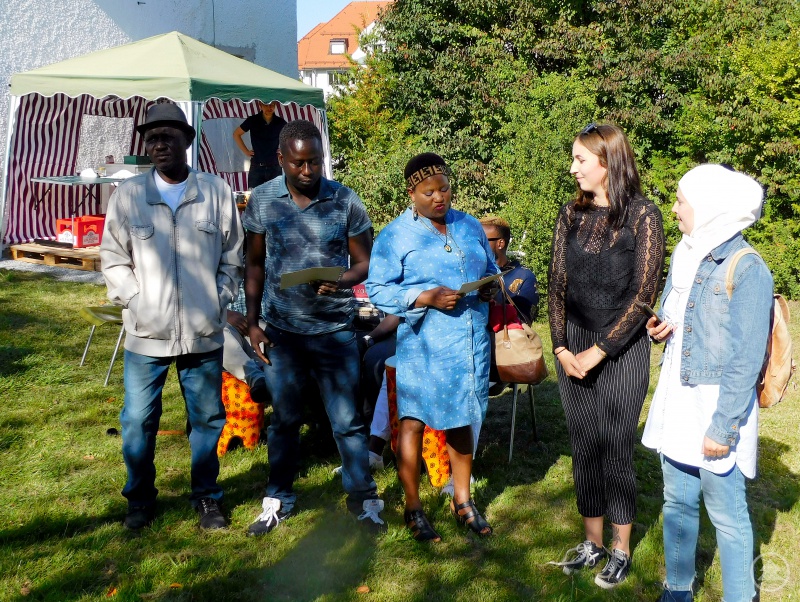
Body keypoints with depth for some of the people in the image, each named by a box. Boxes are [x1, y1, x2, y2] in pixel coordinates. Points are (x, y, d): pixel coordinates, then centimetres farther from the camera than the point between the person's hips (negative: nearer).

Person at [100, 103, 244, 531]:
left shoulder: (217, 192, 1)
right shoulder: (128, 195, 1)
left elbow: (232, 257, 7)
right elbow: (113, 258, 5)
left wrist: (219, 302, -1)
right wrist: (135, 301, -4)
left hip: (204, 333, 0)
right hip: (146, 334, 0)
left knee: (207, 419, 10)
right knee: (138, 422, 7)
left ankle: (206, 497, 28)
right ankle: (140, 499, 27)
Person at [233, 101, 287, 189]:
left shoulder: (280, 123, 0)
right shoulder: (253, 120, -2)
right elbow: (236, 134, 11)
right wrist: (246, 151, 6)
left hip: (275, 167, 1)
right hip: (256, 167, -1)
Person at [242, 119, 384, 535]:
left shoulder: (346, 201, -5)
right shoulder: (263, 199, -1)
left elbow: (364, 263, 0)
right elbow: (255, 264, 7)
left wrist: (342, 280, -22)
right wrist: (252, 322, 2)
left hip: (334, 329, -1)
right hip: (280, 329, 2)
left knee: (347, 421, 3)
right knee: (284, 418, 14)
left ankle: (363, 499, 20)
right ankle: (279, 500, 29)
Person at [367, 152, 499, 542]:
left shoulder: (470, 227, 12)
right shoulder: (395, 235, -4)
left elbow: (490, 270, 22)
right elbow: (378, 290, -9)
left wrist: (490, 288, -2)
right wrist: (426, 298, -20)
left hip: (471, 341, 5)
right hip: (423, 345, -4)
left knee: (462, 418, 15)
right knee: (413, 421, 1)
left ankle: (462, 500, 30)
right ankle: (413, 507, 17)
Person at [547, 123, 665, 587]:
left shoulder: (642, 216, -8)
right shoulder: (572, 215, 6)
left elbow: (644, 293, -11)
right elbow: (558, 285, 7)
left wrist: (598, 352, -12)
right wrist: (561, 348, -4)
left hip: (622, 350, -4)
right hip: (574, 346, 4)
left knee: (616, 449, 3)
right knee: (584, 447, 11)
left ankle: (622, 549, 20)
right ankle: (593, 541, 27)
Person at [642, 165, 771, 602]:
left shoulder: (746, 270, -15)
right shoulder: (685, 256, 8)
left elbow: (747, 360, -17)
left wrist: (723, 427, -18)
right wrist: (659, 328, 0)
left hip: (719, 406, -7)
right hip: (676, 401, 7)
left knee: (726, 513, 4)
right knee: (677, 502, 16)